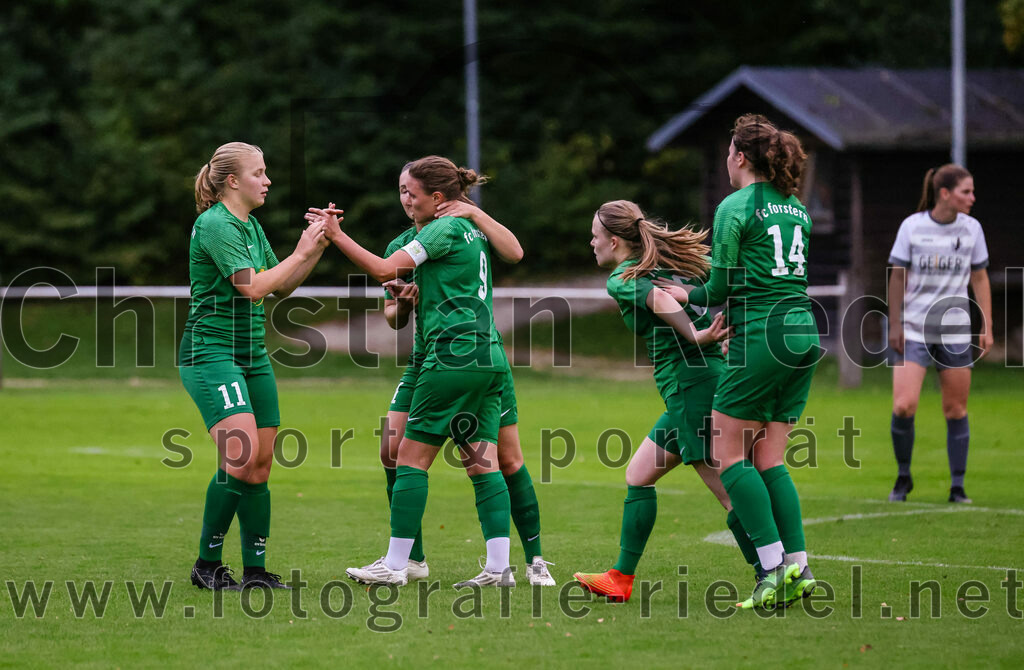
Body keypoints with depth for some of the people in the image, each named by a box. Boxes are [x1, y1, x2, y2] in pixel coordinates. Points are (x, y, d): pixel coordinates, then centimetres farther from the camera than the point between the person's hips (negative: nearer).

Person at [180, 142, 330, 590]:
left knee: (261, 461, 3)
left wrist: (318, 247, 9)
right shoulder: (215, 224, -13)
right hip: (211, 351, -9)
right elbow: (251, 286, -20)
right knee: (241, 454, -20)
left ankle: (255, 569, 7)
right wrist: (300, 253, -12)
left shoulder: (251, 226, 15)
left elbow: (281, 287, 20)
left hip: (252, 354, 9)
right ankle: (207, 565, -10)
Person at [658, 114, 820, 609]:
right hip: (804, 334, 7)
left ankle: (774, 567, -11)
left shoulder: (736, 207, -7)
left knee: (728, 455, 0)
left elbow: (721, 288, -8)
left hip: (762, 336, -7)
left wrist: (686, 295, 12)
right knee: (769, 458, 10)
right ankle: (798, 568, 0)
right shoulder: (796, 208, 16)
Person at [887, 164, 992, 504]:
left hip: (955, 331, 2)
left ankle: (957, 486, 12)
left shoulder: (972, 228, 1)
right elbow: (898, 277, 2)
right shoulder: (912, 226, -6)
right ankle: (903, 477, 8)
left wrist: (987, 328, 6)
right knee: (903, 406, -13)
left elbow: (980, 278, 10)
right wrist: (895, 325, 1)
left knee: (956, 410, 2)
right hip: (914, 330, -2)